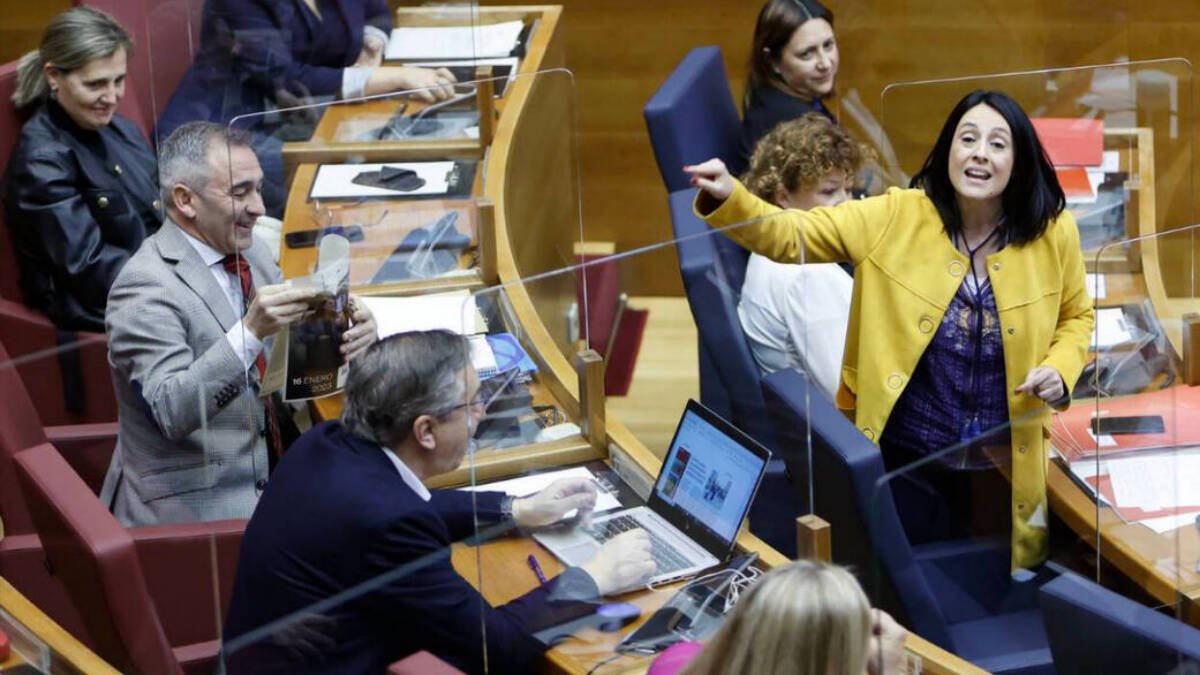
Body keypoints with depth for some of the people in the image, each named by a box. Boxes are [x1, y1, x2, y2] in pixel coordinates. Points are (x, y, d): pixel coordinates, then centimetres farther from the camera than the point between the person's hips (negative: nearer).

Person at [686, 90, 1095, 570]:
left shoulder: (1054, 233, -6)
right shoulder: (896, 218, -10)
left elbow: (1076, 316, 11)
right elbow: (789, 236, -12)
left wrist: (1059, 369, -9)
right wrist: (727, 198, -30)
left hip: (1007, 459, 1)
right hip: (905, 452, -1)